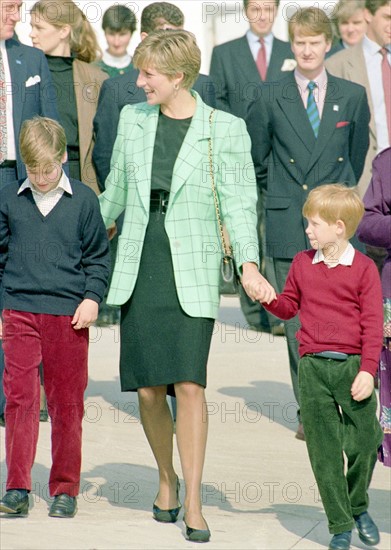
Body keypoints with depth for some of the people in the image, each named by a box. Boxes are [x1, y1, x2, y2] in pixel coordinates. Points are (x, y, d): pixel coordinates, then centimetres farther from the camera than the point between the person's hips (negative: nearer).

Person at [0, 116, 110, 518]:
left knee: (67, 404, 4)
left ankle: (65, 490, 13)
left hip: (69, 315, -1)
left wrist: (92, 297, -3)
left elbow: (98, 256, 9)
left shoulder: (83, 200, 3)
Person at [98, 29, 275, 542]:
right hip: (139, 268, 4)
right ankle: (167, 479, 27)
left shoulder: (225, 129, -3)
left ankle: (193, 502, -4)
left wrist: (248, 265, -19)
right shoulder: (133, 119, 8)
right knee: (148, 388, 2)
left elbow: (238, 202, -6)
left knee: (189, 384, -13)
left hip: (192, 273, -3)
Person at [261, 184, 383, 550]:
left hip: (353, 366, -3)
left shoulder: (363, 268, -2)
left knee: (365, 443, -3)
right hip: (313, 368, 3)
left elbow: (372, 323, -4)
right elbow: (289, 306, 19)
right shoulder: (302, 264, 10)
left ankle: (358, 507, 23)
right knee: (324, 451, 2)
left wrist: (368, 370, -11)